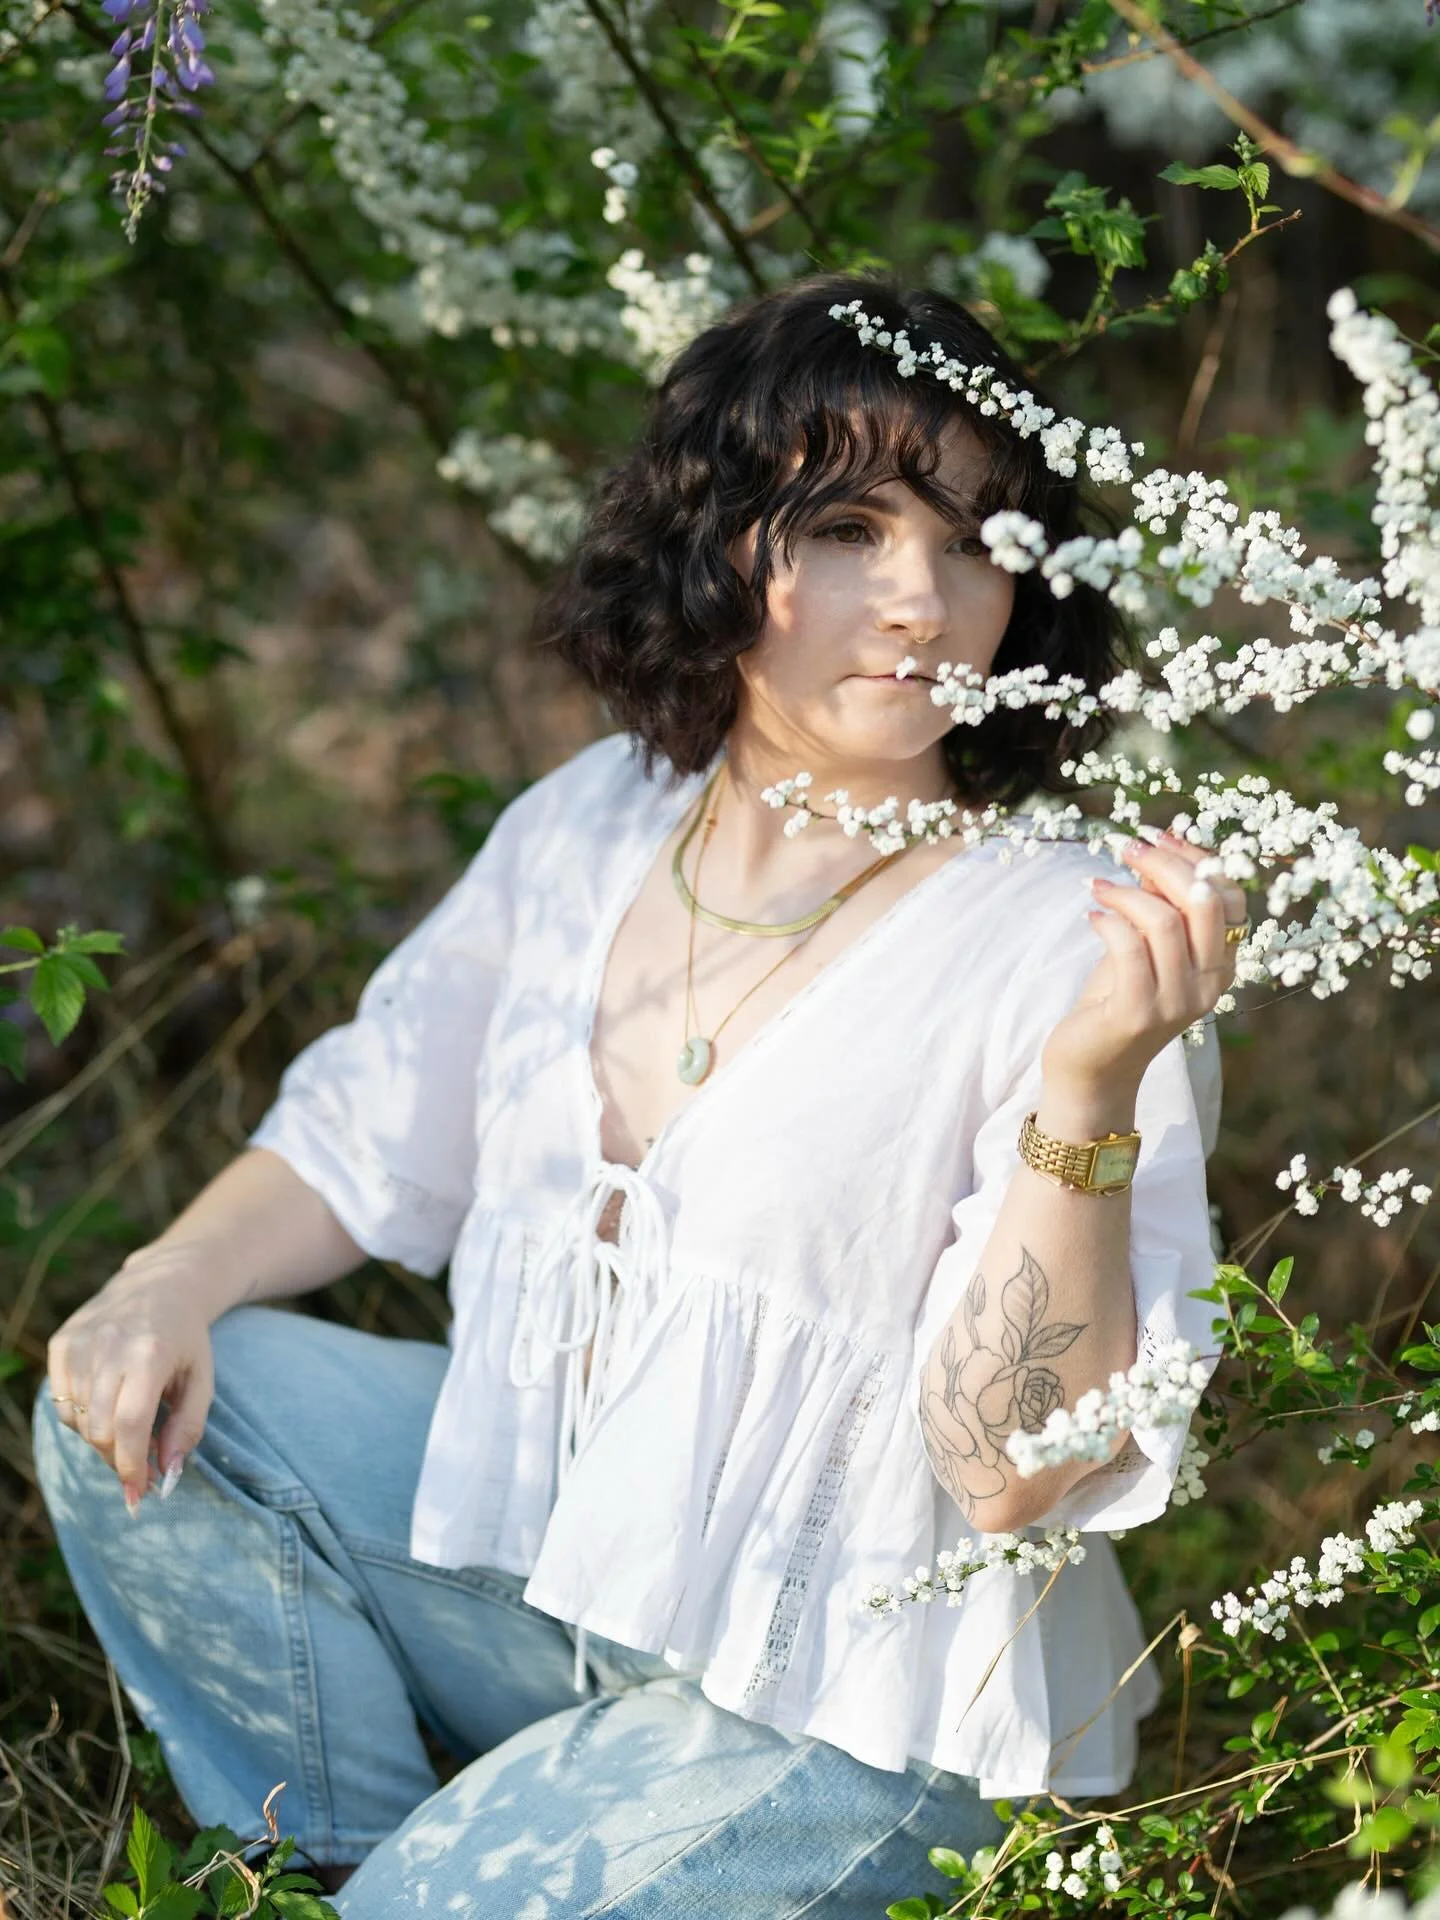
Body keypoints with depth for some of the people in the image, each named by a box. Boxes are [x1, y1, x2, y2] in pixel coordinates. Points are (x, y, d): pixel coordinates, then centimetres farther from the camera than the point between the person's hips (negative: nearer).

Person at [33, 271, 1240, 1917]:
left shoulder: (1063, 940, -20)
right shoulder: (598, 814, -2)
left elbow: (1020, 1482, -23)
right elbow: (370, 1133, 11)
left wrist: (1090, 1090, -36)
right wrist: (175, 1282, -8)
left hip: (843, 1702, -6)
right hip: (546, 1542, 6)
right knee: (134, 1410, -5)